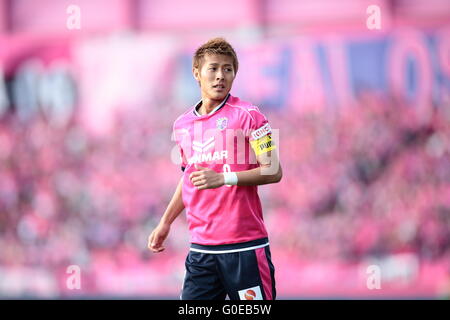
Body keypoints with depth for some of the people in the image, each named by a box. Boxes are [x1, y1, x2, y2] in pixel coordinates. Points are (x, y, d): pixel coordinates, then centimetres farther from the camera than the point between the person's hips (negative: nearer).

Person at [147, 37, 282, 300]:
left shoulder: (248, 115, -4)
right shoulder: (182, 124, 13)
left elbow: (273, 172, -10)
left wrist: (224, 178, -21)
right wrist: (166, 223, 26)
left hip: (244, 246, -5)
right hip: (201, 246, 5)